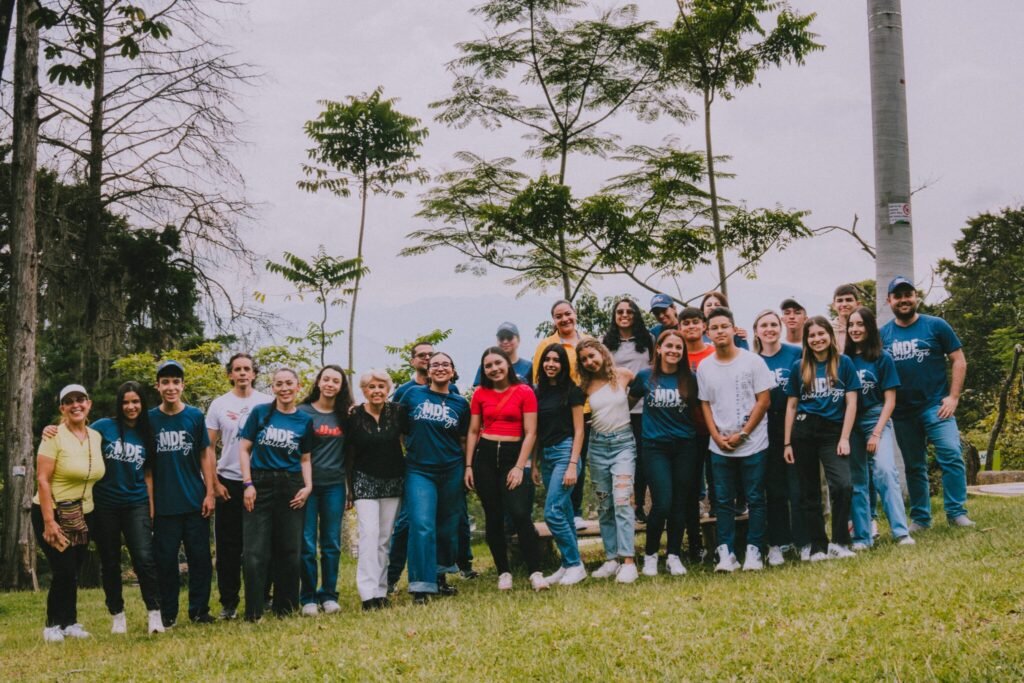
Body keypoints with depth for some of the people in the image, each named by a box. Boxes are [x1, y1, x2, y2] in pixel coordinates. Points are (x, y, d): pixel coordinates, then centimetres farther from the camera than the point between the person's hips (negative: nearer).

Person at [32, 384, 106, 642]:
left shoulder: (97, 437, 4)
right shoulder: (54, 436, -14)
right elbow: (42, 480, -17)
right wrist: (49, 522, -21)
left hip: (82, 515, 5)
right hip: (53, 514, -5)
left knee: (74, 572, 8)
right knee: (64, 571, -8)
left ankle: (70, 623, 19)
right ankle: (53, 626, 8)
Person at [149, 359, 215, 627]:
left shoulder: (195, 416, 2)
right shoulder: (150, 419, 2)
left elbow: (206, 455, 4)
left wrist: (210, 493, -2)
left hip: (195, 502, 0)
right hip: (164, 505, 0)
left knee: (200, 558, 3)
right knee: (165, 560, 4)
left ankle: (199, 610, 13)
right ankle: (168, 614, 14)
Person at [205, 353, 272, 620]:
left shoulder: (267, 403, 4)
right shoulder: (219, 404, 5)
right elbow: (208, 447, 5)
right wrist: (214, 482, -3)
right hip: (228, 483, 0)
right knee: (228, 546, 2)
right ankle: (228, 602, 9)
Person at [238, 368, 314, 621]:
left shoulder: (305, 420, 6)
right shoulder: (260, 413, 1)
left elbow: (305, 459, 13)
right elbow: (244, 449, 1)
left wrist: (308, 486, -3)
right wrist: (248, 484, -7)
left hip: (290, 487, 2)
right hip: (260, 485, -2)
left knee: (289, 550, 7)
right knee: (256, 552, -4)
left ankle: (285, 607, 19)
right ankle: (254, 611, 2)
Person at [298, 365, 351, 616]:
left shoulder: (345, 415, 8)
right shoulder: (303, 412, -1)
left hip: (335, 485, 3)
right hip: (307, 484, -3)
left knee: (332, 543, 6)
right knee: (307, 543, -1)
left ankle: (329, 595, 15)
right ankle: (308, 598, 7)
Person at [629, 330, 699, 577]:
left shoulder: (689, 380, 3)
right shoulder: (645, 377, 0)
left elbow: (698, 410, 11)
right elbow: (629, 401, 14)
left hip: (684, 447, 2)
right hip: (655, 447, -2)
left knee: (679, 504, 4)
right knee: (662, 504, -10)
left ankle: (674, 556, 16)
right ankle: (650, 554, 9)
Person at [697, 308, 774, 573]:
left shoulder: (753, 361, -4)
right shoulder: (704, 367, 6)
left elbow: (764, 401, -5)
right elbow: (705, 404, 10)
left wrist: (743, 434, -10)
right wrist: (717, 436, -4)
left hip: (753, 444, -3)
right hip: (720, 447, 3)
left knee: (755, 499, 2)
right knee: (723, 501, 4)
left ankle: (753, 552, 8)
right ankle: (726, 554, 8)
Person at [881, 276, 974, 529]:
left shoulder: (936, 326, -1)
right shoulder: (883, 334, 6)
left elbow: (959, 361, 0)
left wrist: (953, 397, -8)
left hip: (936, 406, -3)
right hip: (902, 412, 3)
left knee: (952, 455, -15)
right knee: (914, 467, 11)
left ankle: (957, 512, -7)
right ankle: (920, 517, 19)